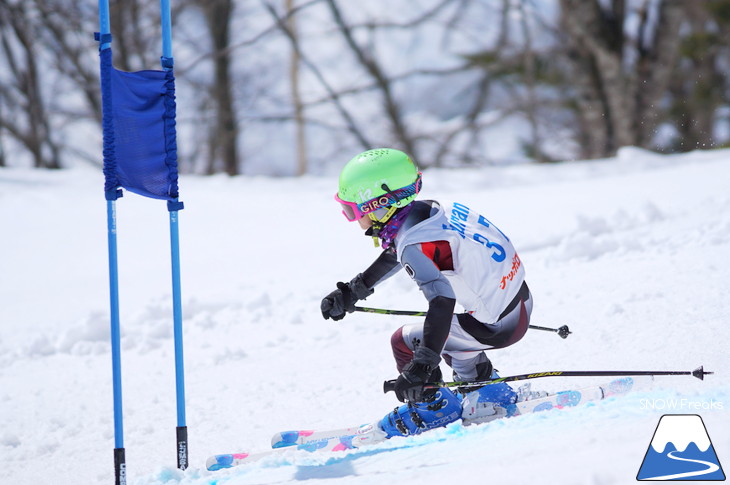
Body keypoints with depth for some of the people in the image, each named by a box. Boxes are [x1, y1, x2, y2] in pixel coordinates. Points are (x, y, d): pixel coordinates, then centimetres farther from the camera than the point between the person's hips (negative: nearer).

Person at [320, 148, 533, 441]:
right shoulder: (425, 210, 2)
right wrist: (351, 292, 25)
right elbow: (395, 255, 22)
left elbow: (442, 301, -36)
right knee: (444, 332, 33)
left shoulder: (415, 243, -25)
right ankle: (482, 385, 44)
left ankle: (433, 407, 18)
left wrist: (422, 365, -40)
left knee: (405, 342, 1)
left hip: (498, 326, -9)